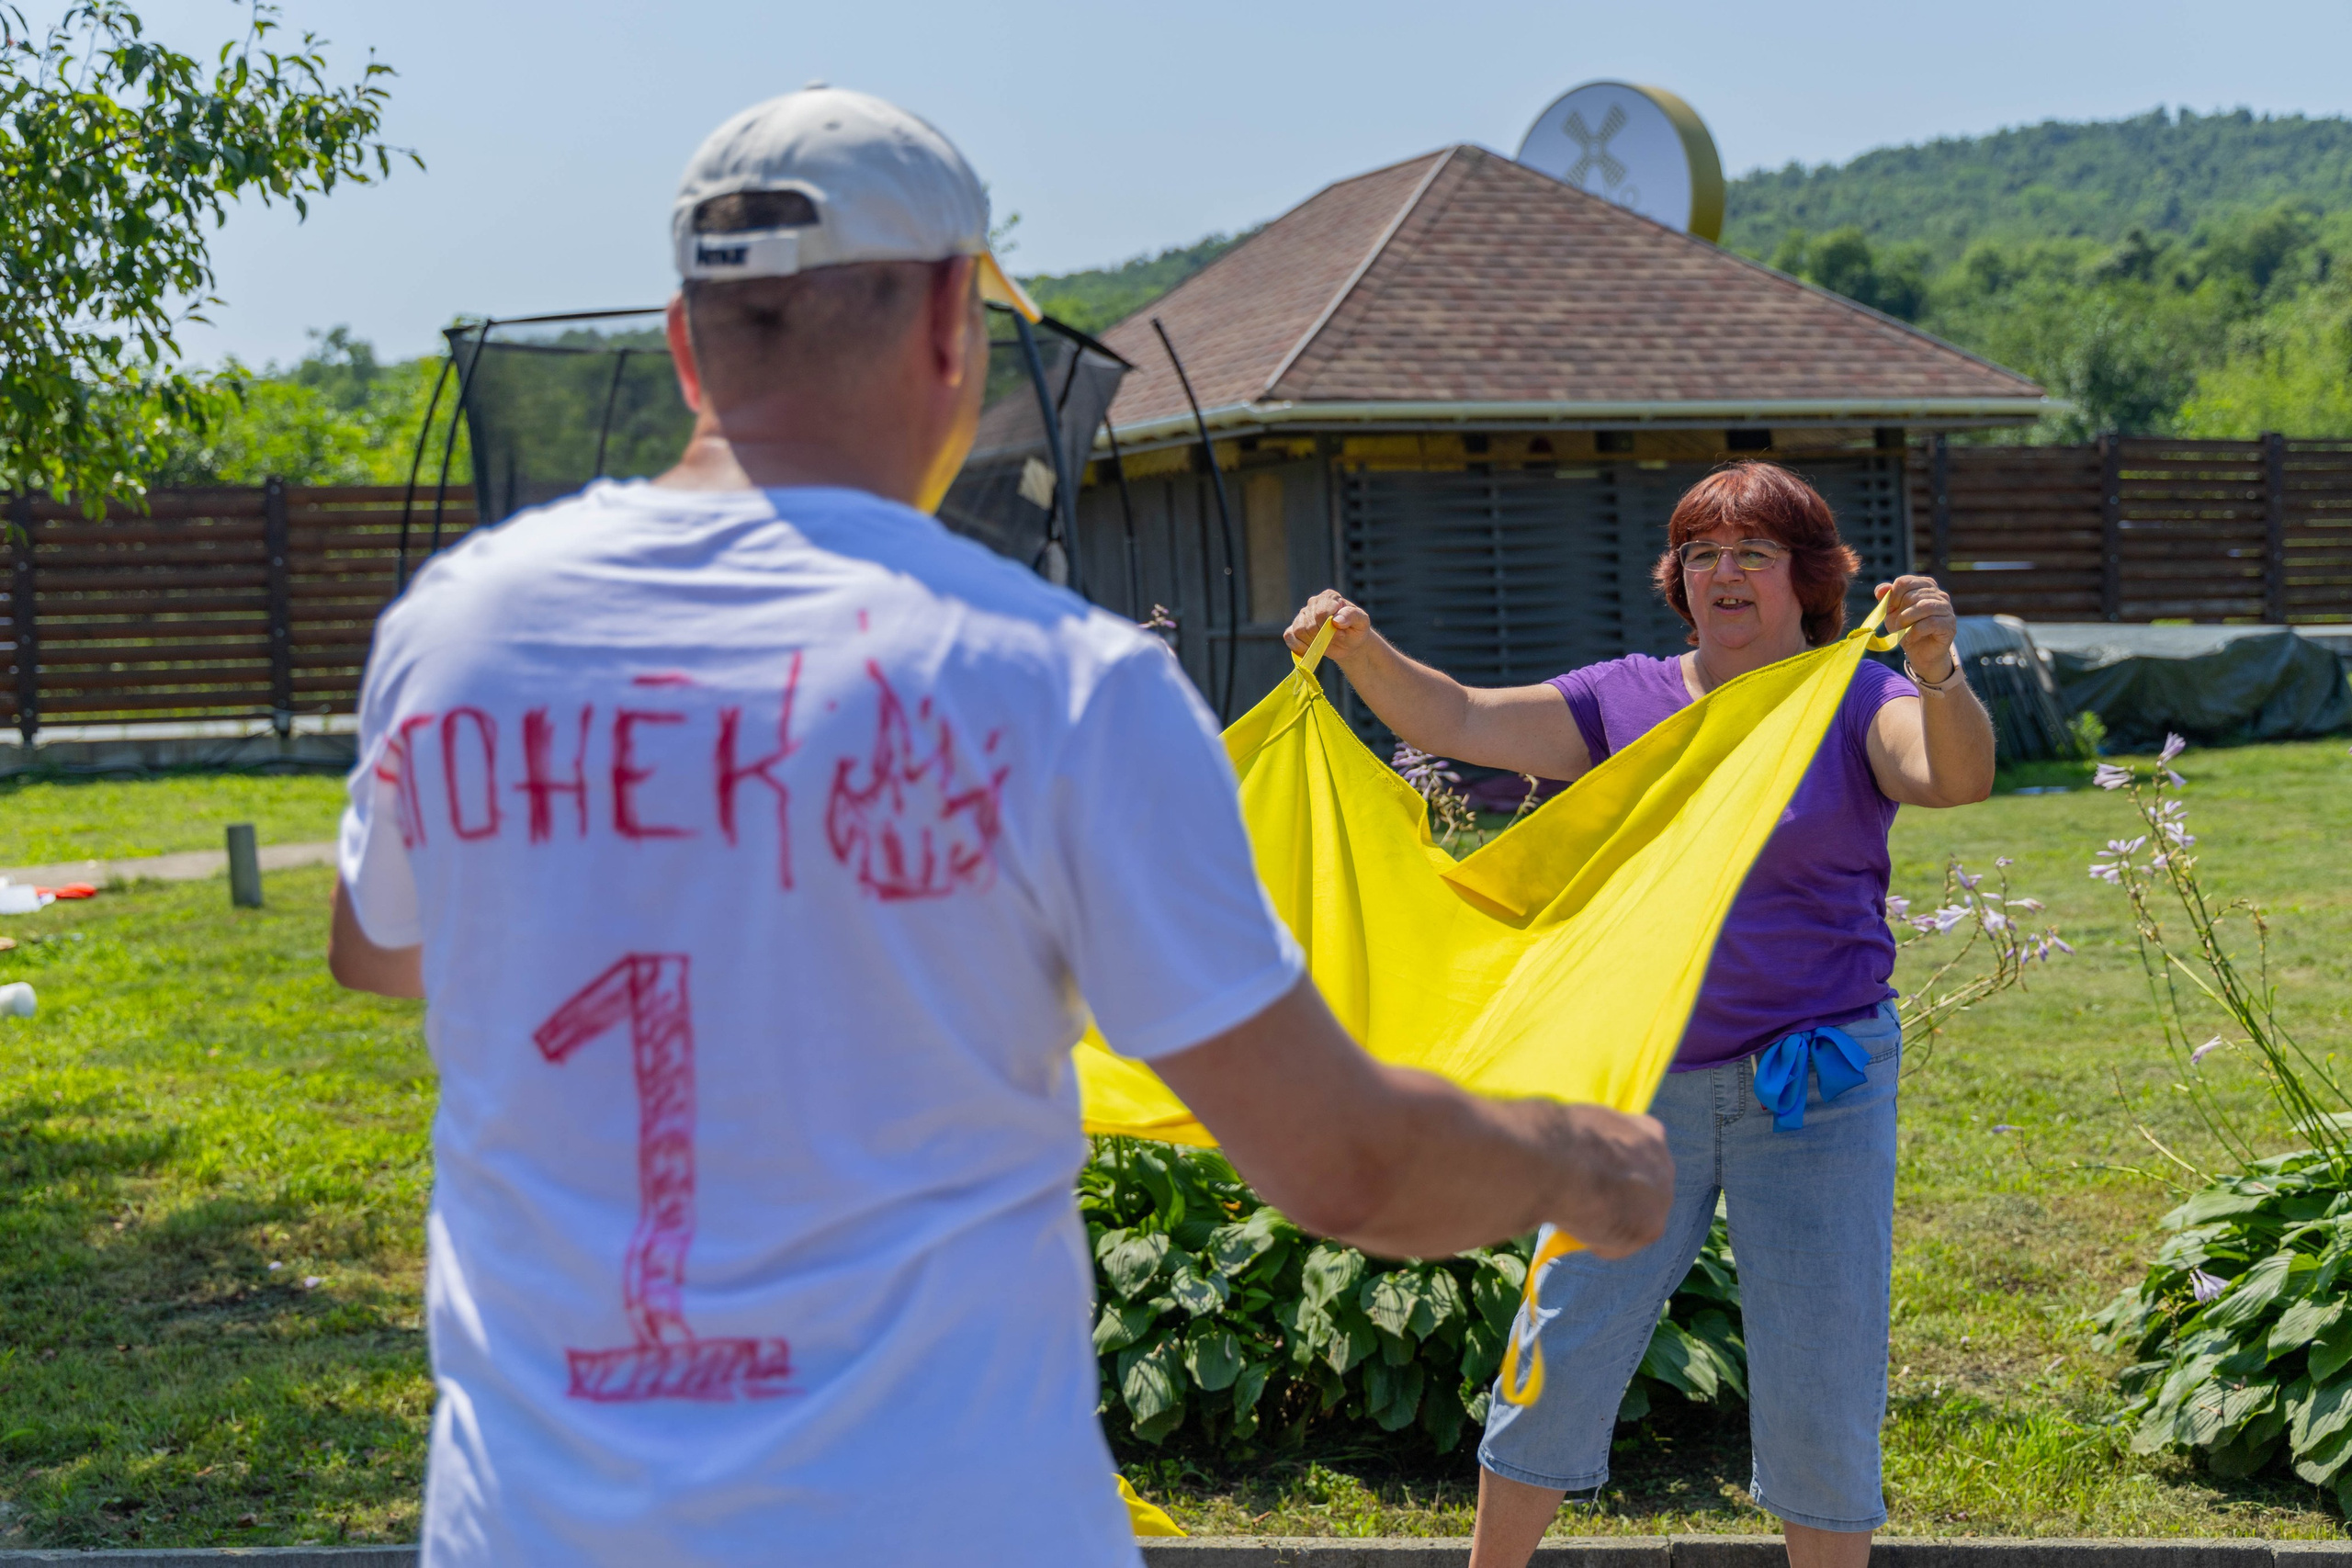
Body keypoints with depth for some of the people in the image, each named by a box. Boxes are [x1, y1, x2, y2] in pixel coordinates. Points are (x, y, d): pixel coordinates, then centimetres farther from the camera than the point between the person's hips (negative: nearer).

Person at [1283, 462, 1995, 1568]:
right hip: (1640, 1079, 3)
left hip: (1817, 1086, -2)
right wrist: (1364, 654, -18)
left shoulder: (1856, 704, -1)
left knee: (1819, 1388, 5)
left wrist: (1939, 675, -40)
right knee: (1563, 1349, 7)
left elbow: (1959, 780, -20)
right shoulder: (1630, 700, 6)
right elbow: (1459, 720, -1)